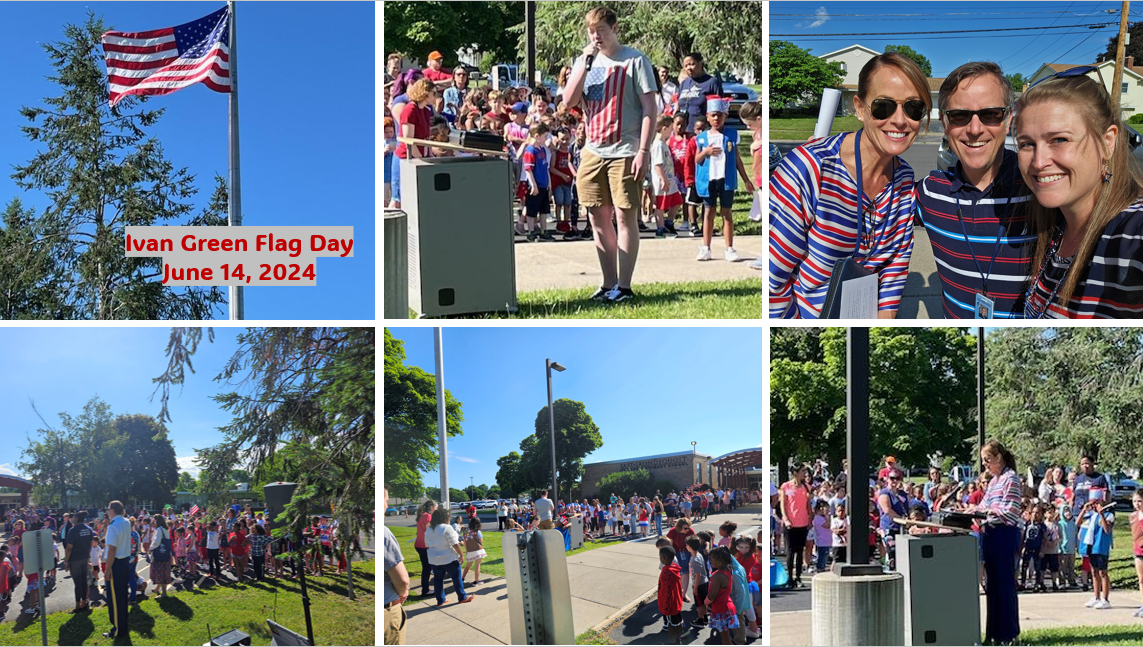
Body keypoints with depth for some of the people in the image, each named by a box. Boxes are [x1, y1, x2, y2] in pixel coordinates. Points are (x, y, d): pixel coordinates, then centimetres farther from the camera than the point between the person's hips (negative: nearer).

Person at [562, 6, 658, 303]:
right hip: (593, 151, 6)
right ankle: (609, 284, 16)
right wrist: (585, 63, -7)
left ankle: (624, 287, 1)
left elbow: (649, 108, -7)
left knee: (626, 217, -3)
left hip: (625, 152, -6)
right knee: (598, 218, 8)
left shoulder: (634, 60, -4)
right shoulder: (585, 61, 13)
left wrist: (644, 151, -14)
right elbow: (569, 100, 1)